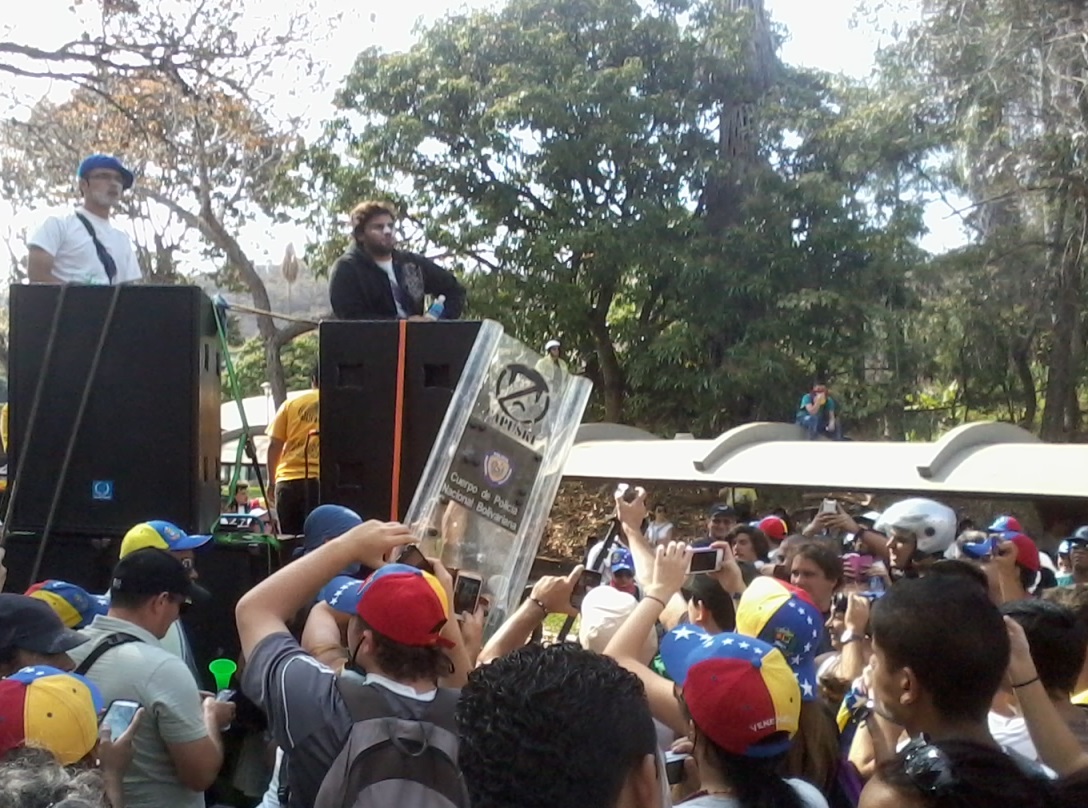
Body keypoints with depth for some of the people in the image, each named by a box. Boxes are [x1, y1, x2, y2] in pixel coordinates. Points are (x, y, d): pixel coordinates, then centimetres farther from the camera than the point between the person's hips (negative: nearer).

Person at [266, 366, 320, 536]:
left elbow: (274, 446, 9)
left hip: (290, 481, 1)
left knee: (290, 538, 7)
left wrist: (271, 481, 18)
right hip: (323, 480, -1)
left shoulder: (291, 404, 9)